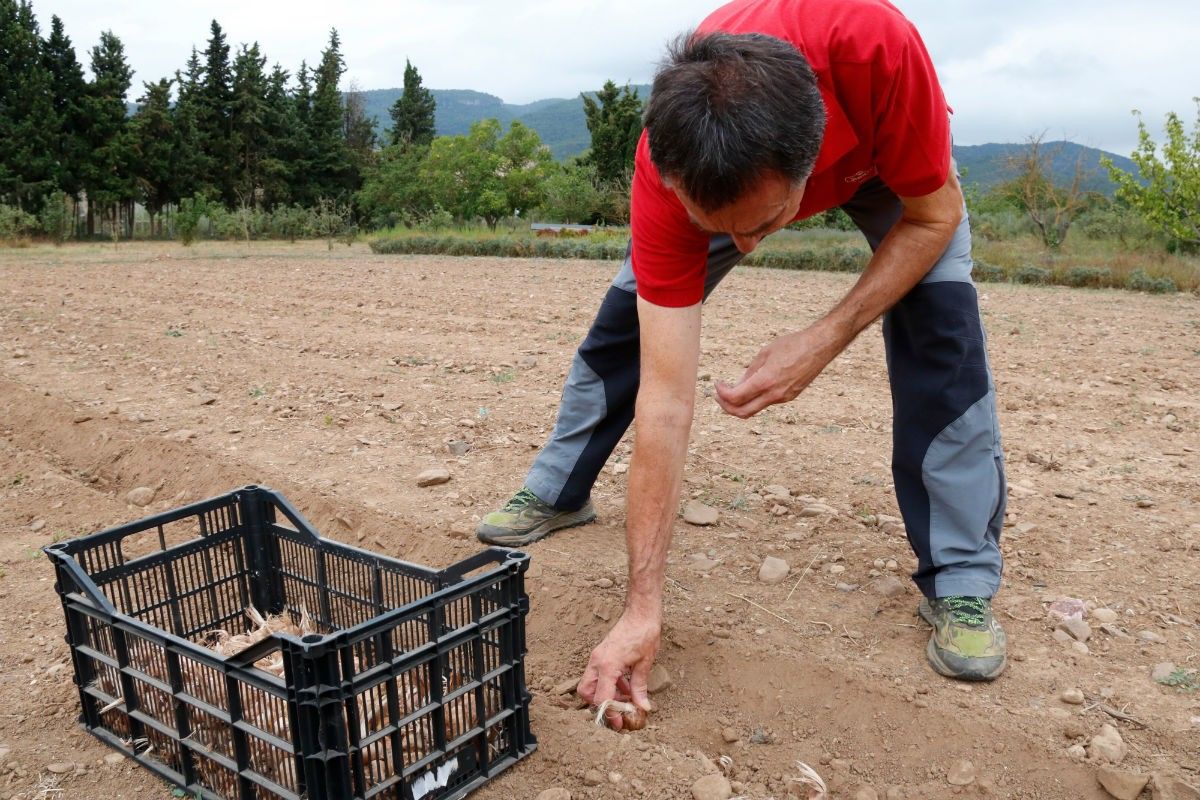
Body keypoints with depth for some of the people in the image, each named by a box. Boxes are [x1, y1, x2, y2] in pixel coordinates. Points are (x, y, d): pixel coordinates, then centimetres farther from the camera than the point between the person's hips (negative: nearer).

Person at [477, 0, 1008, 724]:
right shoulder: (665, 173, -40)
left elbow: (934, 214, -26)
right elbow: (665, 398, -40)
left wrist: (826, 340, -40)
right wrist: (643, 607, -39)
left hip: (885, 159, 0)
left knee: (942, 321, -23)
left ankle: (962, 584, -11)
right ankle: (556, 495, 17)